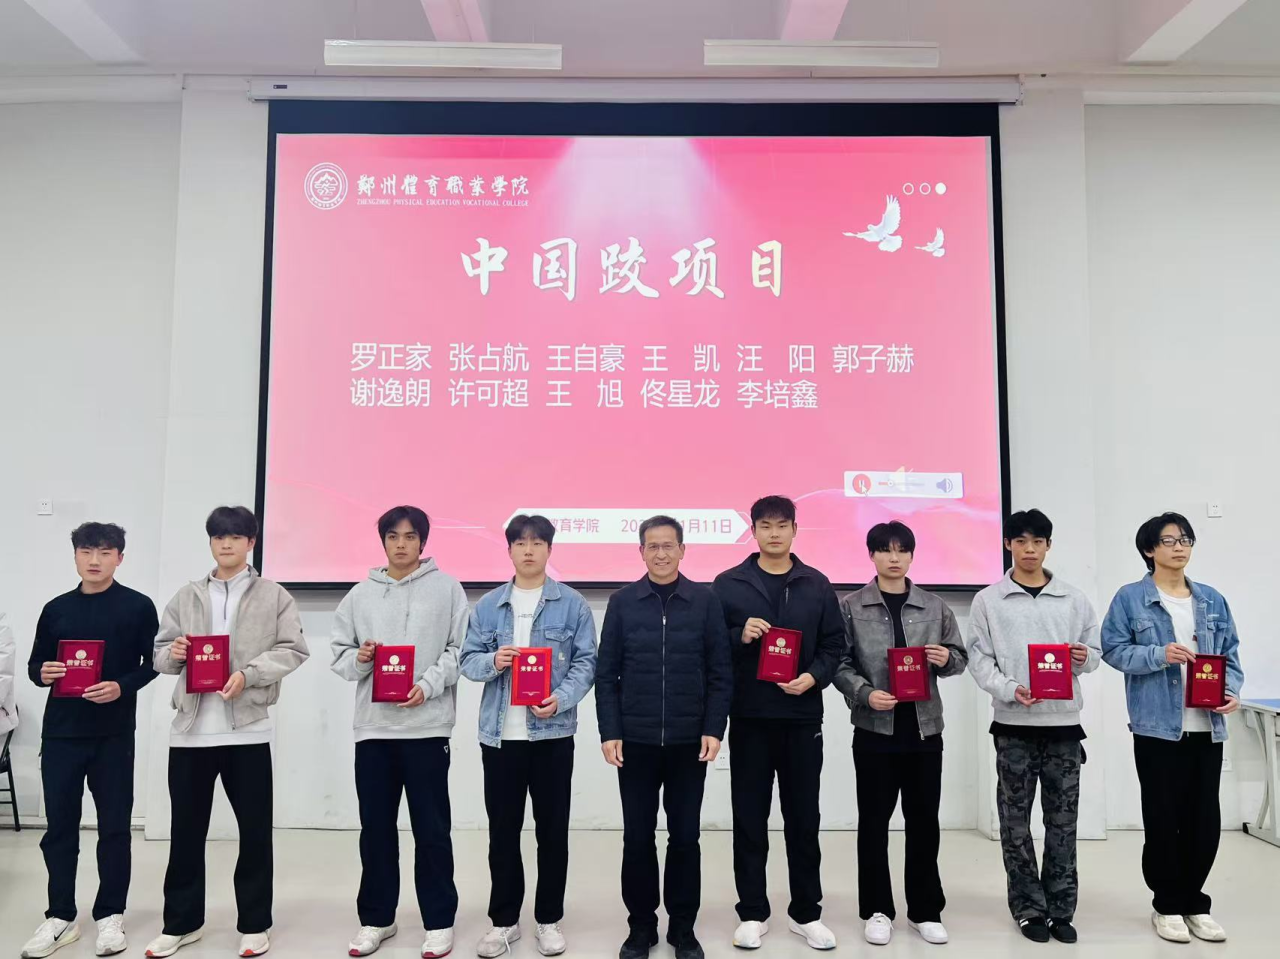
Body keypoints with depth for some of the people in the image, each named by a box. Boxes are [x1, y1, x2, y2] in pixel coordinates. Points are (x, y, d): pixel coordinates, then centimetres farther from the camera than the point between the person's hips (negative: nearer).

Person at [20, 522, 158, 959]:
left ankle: (110, 915, 18)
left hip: (114, 732, -3)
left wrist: (121, 687, -17)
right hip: (60, 731, 3)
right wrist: (42, 673, -10)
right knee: (59, 825, 8)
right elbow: (35, 664, 12)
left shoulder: (139, 606, 0)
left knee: (114, 825, 5)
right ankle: (61, 916, 22)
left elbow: (153, 662, -2)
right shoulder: (56, 609, 9)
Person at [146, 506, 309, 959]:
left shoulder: (273, 595, 2)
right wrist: (173, 654, -11)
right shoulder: (186, 597, 11)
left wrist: (248, 673, -16)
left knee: (255, 830, 5)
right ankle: (182, 922, 28)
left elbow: (293, 650, -4)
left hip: (248, 729, -2)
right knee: (186, 829, 12)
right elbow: (159, 651, 12)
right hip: (191, 728, 3)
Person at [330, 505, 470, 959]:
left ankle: (439, 921, 16)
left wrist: (428, 685, -15)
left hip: (427, 725, -3)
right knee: (376, 827, 11)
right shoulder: (360, 594, 11)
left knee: (431, 828, 3)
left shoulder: (446, 587, 3)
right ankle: (376, 918, 26)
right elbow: (339, 652, 12)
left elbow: (459, 649, -2)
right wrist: (358, 658, -10)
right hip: (373, 725, 3)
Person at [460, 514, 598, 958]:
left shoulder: (572, 603, 0)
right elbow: (468, 660, 6)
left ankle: (549, 919, 24)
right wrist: (492, 661, -16)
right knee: (502, 830, 10)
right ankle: (504, 919, 26)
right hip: (499, 733, 2)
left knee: (552, 830, 8)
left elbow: (586, 662, -3)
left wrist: (562, 699, -19)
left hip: (552, 731, -1)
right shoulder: (487, 605, 6)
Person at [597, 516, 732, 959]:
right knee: (637, 838, 9)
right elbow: (606, 673, 1)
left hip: (689, 741, 0)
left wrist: (714, 729, -7)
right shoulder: (622, 602, 1)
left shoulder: (706, 601, 0)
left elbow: (720, 673, 0)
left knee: (685, 837, 9)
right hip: (635, 740, 0)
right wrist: (609, 732, -5)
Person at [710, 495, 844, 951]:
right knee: (750, 819, 7)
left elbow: (834, 645, 6)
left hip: (802, 718, 1)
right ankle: (752, 913, 20)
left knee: (803, 819, 10)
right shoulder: (728, 584, 1)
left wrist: (814, 677, -11)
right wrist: (740, 636, -18)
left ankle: (806, 913, 24)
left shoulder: (817, 585, 6)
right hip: (749, 718, -1)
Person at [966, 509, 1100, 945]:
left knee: (1063, 819, 7)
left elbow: (1095, 651, 11)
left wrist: (1084, 657, -12)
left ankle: (1061, 909, 20)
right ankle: (1029, 908, 18)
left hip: (1064, 720, 2)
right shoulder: (988, 601, 1)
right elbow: (978, 659, -2)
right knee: (1016, 820, 5)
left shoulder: (1074, 599, 7)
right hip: (1014, 723, -1)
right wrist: (1009, 689, -17)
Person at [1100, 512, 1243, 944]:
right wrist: (1159, 654, -19)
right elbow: (1114, 649, -6)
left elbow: (1230, 655, 12)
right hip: (1157, 726, -4)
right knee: (1163, 819, 4)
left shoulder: (1212, 600, 11)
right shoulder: (1130, 598, -3)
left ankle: (1195, 903, 26)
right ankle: (1168, 905, 20)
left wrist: (1232, 691, -5)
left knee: (1205, 819, 9)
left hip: (1206, 726, 4)